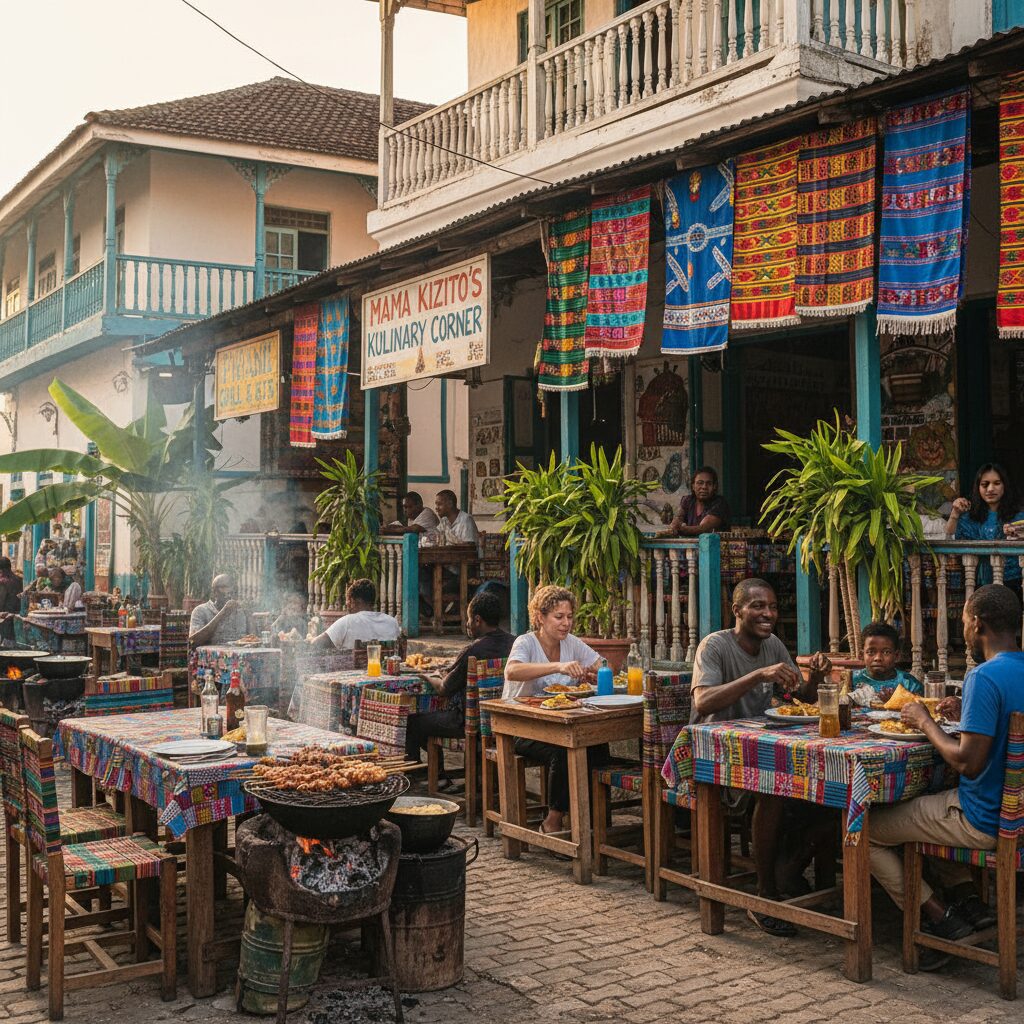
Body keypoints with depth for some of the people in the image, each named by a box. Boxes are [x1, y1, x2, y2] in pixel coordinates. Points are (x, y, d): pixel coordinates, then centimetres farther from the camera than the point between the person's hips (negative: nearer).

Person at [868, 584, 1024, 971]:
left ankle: (940, 917, 1)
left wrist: (925, 723, -12)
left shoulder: (984, 677, -24)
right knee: (919, 798, 31)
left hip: (985, 822, -9)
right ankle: (971, 901, 18)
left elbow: (968, 762, -26)